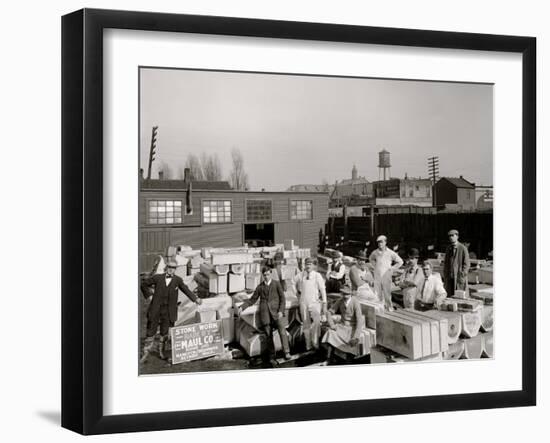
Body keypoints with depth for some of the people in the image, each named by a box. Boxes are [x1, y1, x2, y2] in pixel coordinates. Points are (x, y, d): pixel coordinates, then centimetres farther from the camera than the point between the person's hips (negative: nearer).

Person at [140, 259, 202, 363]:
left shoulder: (177, 280, 3)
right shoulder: (158, 278, 1)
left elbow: (185, 290, 1)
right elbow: (144, 284, 10)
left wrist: (195, 299, -11)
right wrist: (148, 296, 3)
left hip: (168, 311, 1)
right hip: (156, 309, 0)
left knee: (165, 333, 7)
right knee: (151, 331, 3)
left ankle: (161, 351, 27)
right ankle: (146, 353, 14)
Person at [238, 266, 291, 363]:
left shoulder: (276, 284, 9)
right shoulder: (260, 287, 14)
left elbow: (282, 298, 4)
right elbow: (252, 300, 20)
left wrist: (281, 311, -8)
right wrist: (242, 307, 8)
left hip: (276, 311, -2)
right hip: (265, 312, 2)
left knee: (282, 331, -16)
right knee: (268, 334, -1)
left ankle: (287, 353, -15)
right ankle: (271, 355, 8)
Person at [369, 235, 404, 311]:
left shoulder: (390, 253, -6)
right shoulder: (375, 252, 3)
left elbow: (400, 262, 2)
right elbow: (371, 259, 26)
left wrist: (392, 268, -2)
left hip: (386, 275, -3)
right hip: (377, 275, 3)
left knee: (387, 292, -3)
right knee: (377, 294, 3)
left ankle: (389, 307, 7)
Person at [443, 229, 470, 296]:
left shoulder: (463, 248, -6)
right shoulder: (448, 248, 10)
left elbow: (467, 264, -7)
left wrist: (462, 276, -13)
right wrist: (445, 276, 8)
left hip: (459, 278, -5)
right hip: (449, 277, 5)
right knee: (449, 296, 4)